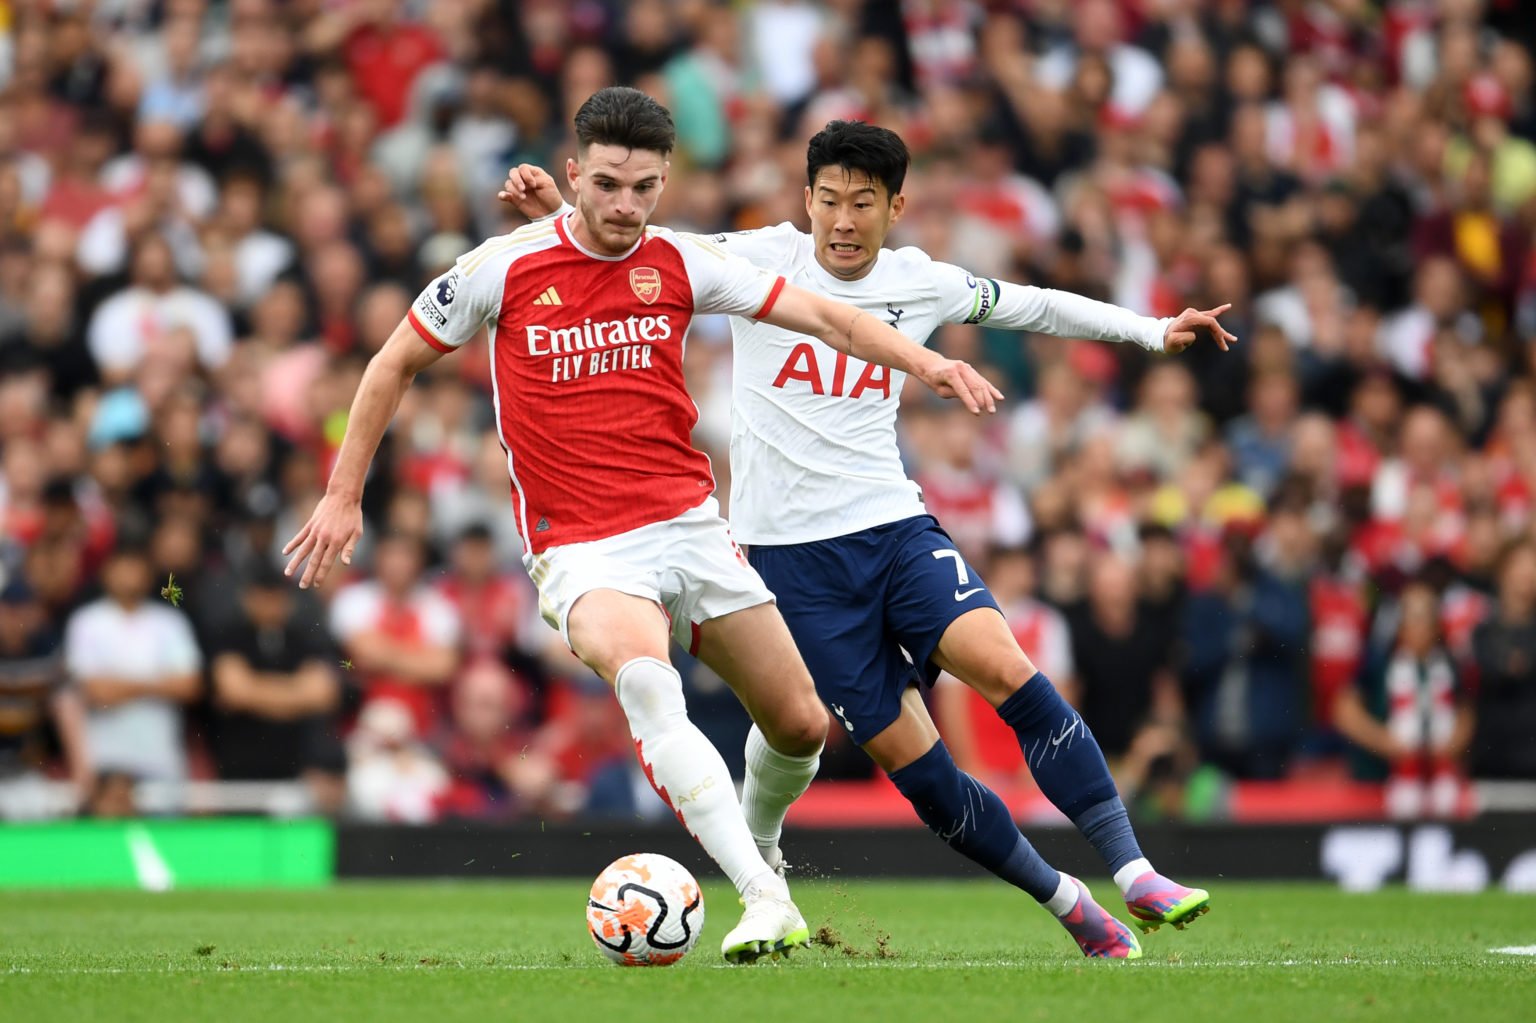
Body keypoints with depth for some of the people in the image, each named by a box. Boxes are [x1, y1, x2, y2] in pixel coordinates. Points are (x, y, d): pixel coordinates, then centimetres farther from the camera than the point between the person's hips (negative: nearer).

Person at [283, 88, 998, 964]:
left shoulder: (680, 265, 2)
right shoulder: (504, 269, -5)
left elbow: (821, 315, 0)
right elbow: (396, 365, 7)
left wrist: (924, 362, -16)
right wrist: (344, 495, 6)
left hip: (691, 523, 4)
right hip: (582, 550, -4)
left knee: (801, 726, 3)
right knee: (646, 681, -34)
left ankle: (761, 852, 36)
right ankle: (763, 901, -40)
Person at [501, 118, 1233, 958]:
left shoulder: (922, 285, 6)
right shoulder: (762, 261, -4)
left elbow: (1033, 307, 21)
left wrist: (1153, 331, 22)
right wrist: (558, 212, -21)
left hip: (894, 526, 2)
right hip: (792, 554, -2)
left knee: (1009, 672, -23)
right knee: (911, 764, -6)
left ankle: (1133, 873, -20)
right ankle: (1070, 907, 9)